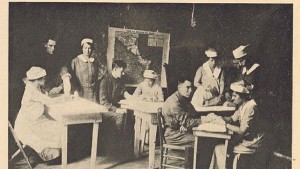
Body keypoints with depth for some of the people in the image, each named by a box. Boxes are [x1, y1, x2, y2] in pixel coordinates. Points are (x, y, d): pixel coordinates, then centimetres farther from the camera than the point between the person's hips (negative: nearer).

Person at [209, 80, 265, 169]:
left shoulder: (250, 108, -23)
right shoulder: (243, 105, 6)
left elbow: (242, 131, -25)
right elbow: (232, 119, 6)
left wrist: (225, 124, -19)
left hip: (251, 144, -9)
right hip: (245, 138, 9)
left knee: (219, 149, -8)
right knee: (218, 143, 5)